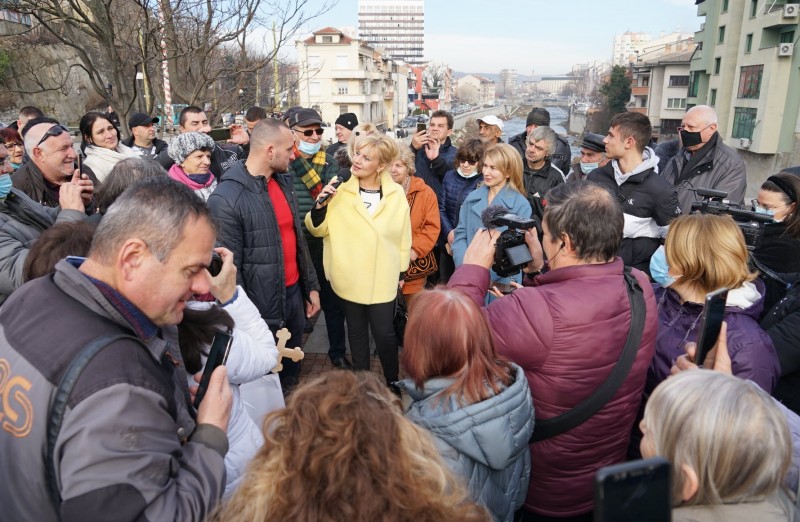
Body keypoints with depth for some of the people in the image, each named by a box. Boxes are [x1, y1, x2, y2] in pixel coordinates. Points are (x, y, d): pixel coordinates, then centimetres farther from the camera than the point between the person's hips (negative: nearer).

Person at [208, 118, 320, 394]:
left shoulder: (283, 181, 6)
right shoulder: (226, 198, -19)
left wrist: (311, 285, 14)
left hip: (295, 293, 7)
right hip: (262, 307, -7)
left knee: (292, 368, 22)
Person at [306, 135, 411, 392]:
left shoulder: (396, 193, -2)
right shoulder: (341, 190, -5)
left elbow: (404, 235, 6)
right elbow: (319, 229, 0)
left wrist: (402, 269, 8)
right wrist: (320, 205, -19)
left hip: (383, 277, -1)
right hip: (350, 276, 1)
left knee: (384, 332, 0)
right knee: (357, 331, 14)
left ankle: (392, 381, 25)